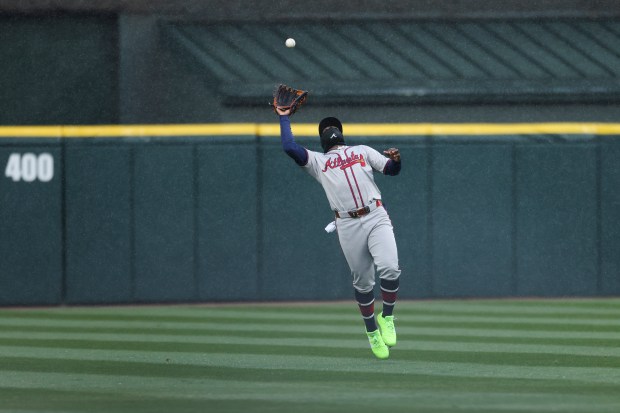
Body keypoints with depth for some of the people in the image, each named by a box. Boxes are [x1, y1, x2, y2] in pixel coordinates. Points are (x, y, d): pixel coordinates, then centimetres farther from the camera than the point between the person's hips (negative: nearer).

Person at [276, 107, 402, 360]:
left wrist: (396, 160, -8)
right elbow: (289, 147, 3)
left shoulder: (363, 151, 22)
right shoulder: (317, 161, 18)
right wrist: (284, 118, 12)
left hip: (376, 217, 0)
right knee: (362, 282, 4)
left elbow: (391, 169, 14)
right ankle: (372, 332, 22)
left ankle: (386, 317, 2)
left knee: (390, 268, -20)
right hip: (348, 225, 0)